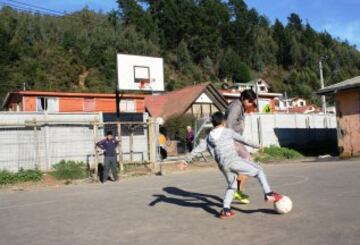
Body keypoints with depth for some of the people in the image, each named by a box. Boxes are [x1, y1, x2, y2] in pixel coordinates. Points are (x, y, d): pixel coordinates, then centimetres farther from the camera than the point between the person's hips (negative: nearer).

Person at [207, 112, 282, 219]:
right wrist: (255, 145, 24)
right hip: (234, 161, -5)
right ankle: (268, 194, 0)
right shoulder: (228, 131, 2)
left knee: (231, 186, 24)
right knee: (259, 171, 10)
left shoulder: (209, 138, 11)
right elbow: (243, 140, 10)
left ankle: (225, 210, 15)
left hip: (223, 165, 5)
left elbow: (214, 155, 14)